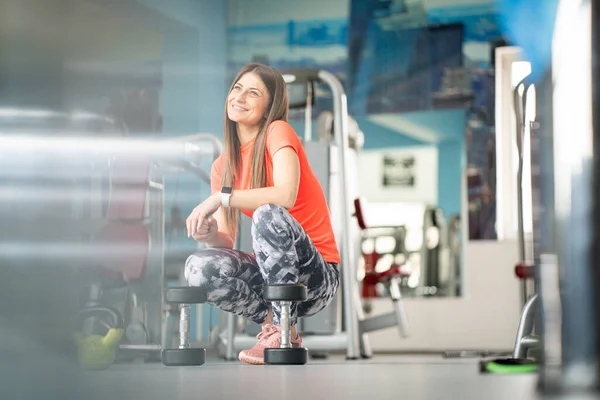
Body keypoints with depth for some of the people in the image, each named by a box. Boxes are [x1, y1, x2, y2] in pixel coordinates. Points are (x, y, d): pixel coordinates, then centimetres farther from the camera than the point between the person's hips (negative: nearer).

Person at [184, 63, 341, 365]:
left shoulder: (277, 132, -9)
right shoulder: (222, 166, 8)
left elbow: (286, 195, -28)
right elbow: (226, 243, 4)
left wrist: (222, 197, -26)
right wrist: (210, 235, -19)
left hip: (317, 277, -5)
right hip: (270, 271, 5)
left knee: (268, 214, -34)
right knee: (199, 267, -22)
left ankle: (282, 333, -19)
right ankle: (272, 320, 0)